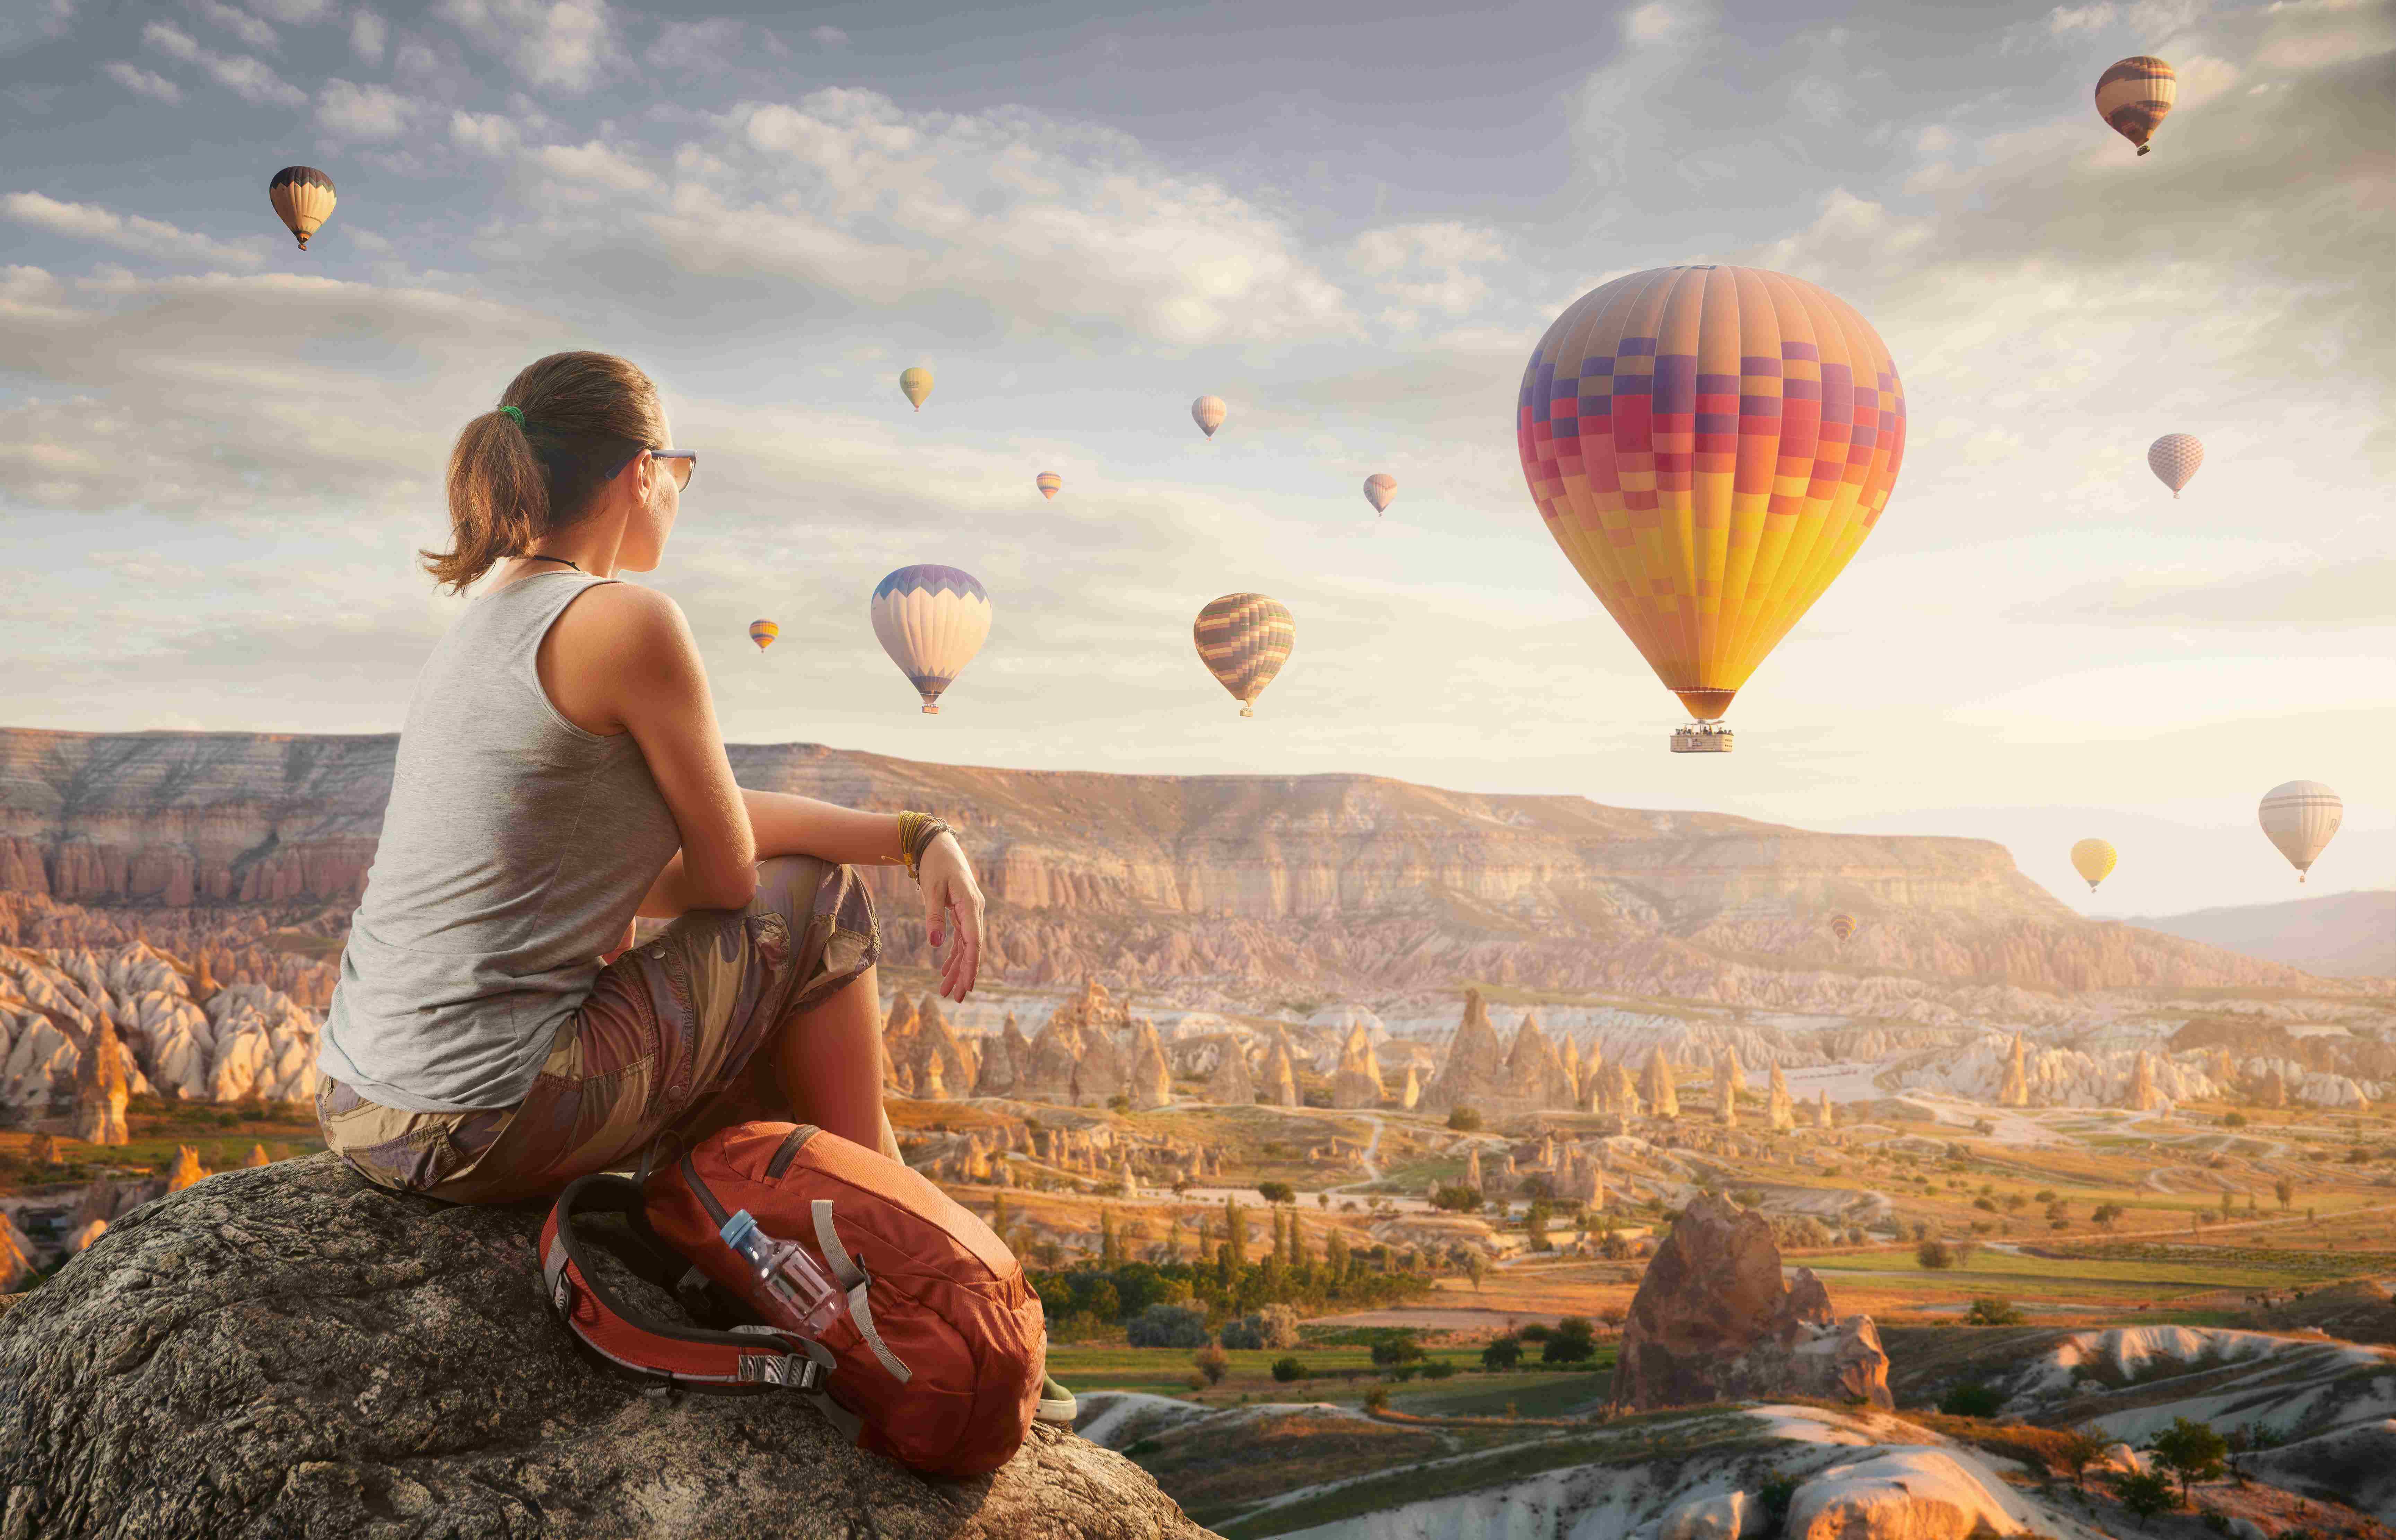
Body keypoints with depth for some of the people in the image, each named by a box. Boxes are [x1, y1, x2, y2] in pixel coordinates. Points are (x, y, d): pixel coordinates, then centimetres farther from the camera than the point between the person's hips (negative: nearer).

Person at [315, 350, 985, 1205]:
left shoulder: (485, 623, 13)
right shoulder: (629, 622, -15)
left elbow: (724, 816, 12)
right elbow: (730, 873, -6)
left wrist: (919, 836, 6)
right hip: (489, 1127, -9)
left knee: (785, 1067, 26)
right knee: (822, 899, 8)